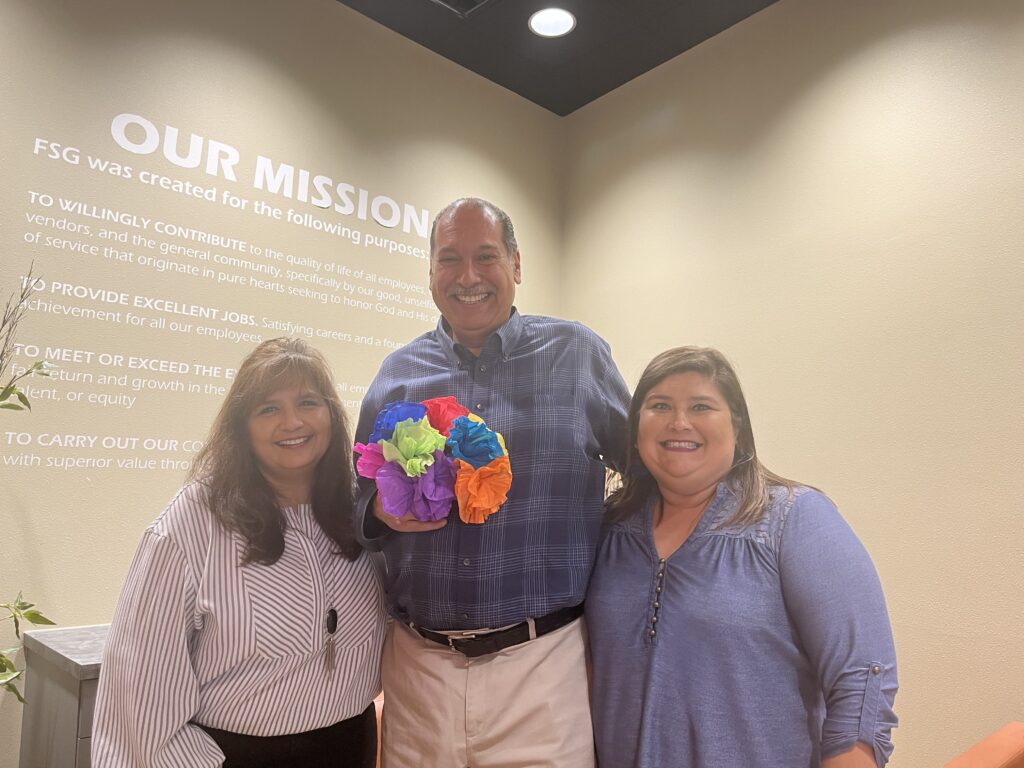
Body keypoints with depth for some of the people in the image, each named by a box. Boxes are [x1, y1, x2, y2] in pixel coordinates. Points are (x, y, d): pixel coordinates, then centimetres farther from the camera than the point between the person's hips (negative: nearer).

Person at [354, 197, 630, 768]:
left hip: (542, 660, -2)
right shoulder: (398, 373, 6)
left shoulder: (576, 353, -1)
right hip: (417, 662, 3)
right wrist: (383, 508, -10)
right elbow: (361, 497, 13)